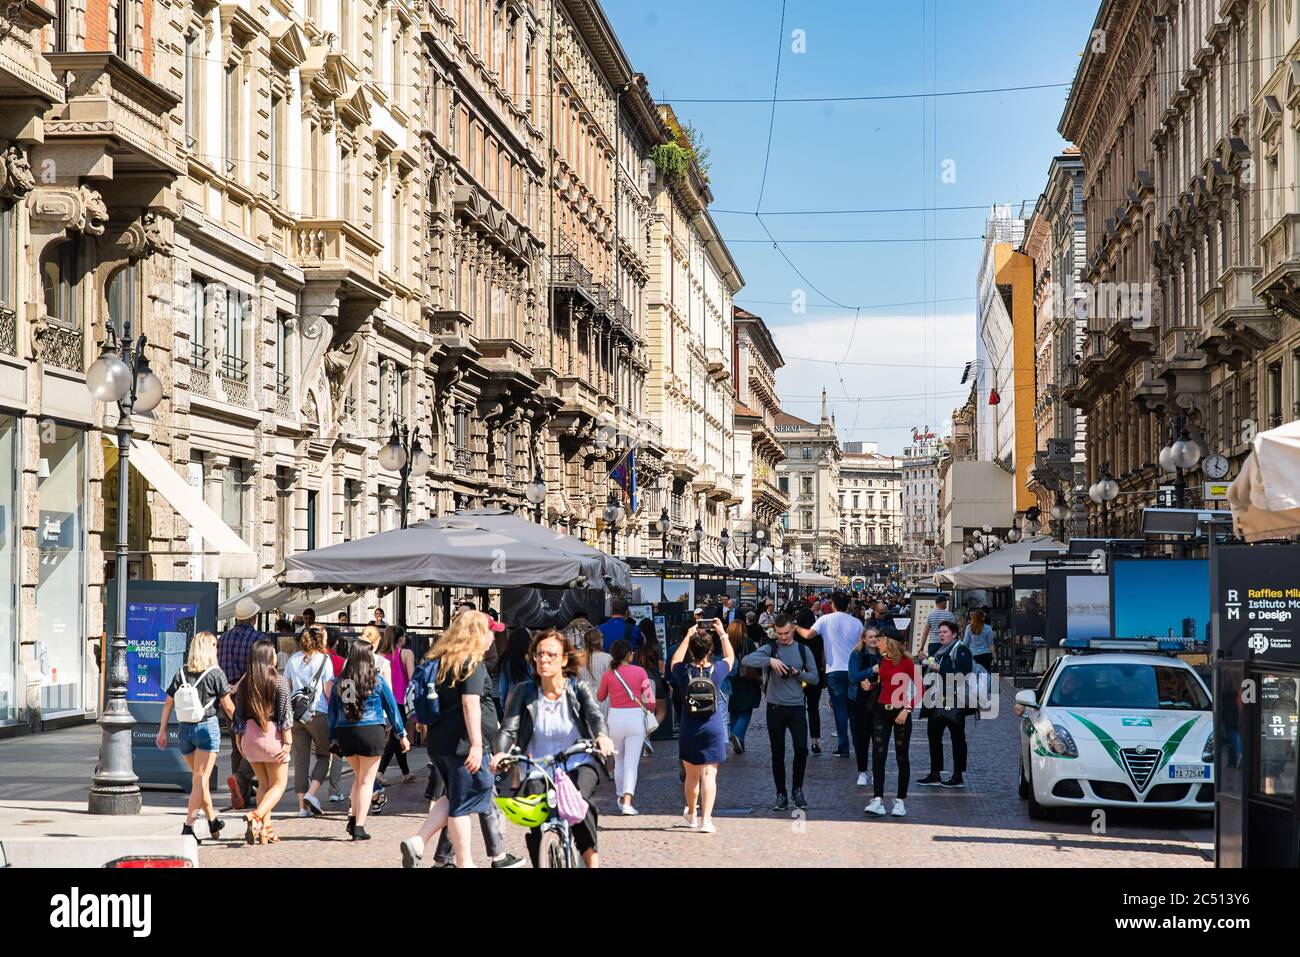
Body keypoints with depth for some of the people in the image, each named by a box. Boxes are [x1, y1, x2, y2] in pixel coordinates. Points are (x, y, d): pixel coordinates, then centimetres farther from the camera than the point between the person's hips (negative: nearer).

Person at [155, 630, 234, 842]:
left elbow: (168, 703, 5)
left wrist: (162, 731, 11)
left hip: (184, 729, 5)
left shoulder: (181, 673, 6)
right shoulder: (216, 673, -6)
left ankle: (212, 821, 27)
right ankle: (189, 825, -11)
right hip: (207, 727, -5)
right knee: (201, 779, -3)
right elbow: (228, 706, -4)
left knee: (198, 777, 17)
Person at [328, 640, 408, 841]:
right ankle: (359, 827, 1)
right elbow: (391, 707, 2)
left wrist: (333, 739, 15)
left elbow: (333, 711, 8)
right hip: (371, 732, -4)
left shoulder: (340, 681, 5)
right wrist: (402, 734, 11)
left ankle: (353, 818, 10)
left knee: (358, 777, 21)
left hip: (344, 734, 4)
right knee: (366, 781, 4)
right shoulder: (377, 680, -4)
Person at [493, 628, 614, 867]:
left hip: (578, 766, -1)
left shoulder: (578, 689, 1)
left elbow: (595, 715, -16)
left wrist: (602, 736, -40)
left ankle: (593, 863, -23)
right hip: (538, 771, 1)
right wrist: (501, 752, -30)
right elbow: (508, 727, -8)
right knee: (536, 826, -17)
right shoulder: (524, 692, 2)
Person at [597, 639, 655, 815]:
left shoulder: (608, 675, -2)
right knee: (631, 762, -4)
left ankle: (621, 798, 26)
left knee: (619, 761, 18)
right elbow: (649, 697, -3)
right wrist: (650, 710, 15)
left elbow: (600, 697, 14)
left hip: (615, 717, 2)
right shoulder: (640, 671, -4)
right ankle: (627, 802, -16)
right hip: (635, 717, -2)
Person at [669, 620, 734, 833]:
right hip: (713, 728, -2)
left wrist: (687, 637, 24)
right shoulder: (716, 671, -6)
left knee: (691, 775, 16)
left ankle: (690, 814, 34)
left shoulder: (684, 672, -5)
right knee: (709, 775, -5)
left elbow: (675, 661, 20)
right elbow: (730, 657, 16)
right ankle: (706, 819, -15)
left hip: (688, 730, 2)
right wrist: (722, 634, 24)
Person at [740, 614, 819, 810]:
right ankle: (781, 795, 15)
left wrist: (797, 673, -10)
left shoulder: (803, 650, 7)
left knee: (801, 748, -8)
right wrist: (770, 660, -27)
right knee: (778, 753, 5)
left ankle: (797, 789, 13)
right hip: (775, 708, -1)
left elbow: (814, 677, 7)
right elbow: (746, 660, -16)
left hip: (797, 707, 1)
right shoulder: (770, 648, 0)